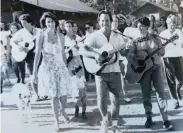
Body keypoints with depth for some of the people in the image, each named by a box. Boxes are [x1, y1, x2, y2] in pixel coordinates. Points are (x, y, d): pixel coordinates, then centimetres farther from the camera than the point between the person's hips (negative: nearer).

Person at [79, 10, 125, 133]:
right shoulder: (94, 36, -4)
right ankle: (105, 120, 24)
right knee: (101, 99, -4)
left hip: (115, 72, 3)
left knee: (116, 99, 5)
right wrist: (95, 54, -30)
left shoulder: (118, 37, 7)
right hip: (101, 72, -2)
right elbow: (82, 50, -15)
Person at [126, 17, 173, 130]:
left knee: (161, 92, -6)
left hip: (156, 66, 0)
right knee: (146, 95, 5)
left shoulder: (155, 37, 3)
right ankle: (149, 118, 18)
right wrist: (137, 55, -20)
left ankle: (165, 119, -3)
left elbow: (162, 52, 3)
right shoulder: (135, 40, 2)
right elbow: (129, 55, -3)